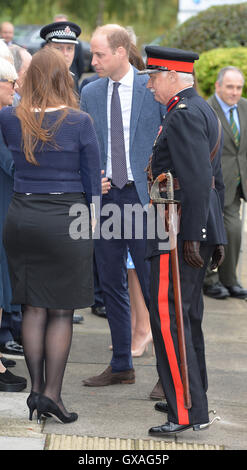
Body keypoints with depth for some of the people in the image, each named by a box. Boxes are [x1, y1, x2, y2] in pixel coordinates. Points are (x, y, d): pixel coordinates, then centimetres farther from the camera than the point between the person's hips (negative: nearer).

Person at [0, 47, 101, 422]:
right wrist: (90, 222, 10)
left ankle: (36, 389, 12)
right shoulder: (79, 122, -8)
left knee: (34, 308, 10)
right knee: (62, 312, 4)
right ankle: (52, 393, 2)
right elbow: (92, 180, -3)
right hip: (67, 220, -3)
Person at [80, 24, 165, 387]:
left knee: (153, 286, -4)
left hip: (142, 197, -5)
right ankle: (121, 366, 21)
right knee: (111, 284, 10)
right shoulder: (90, 94, 9)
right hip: (105, 196, 5)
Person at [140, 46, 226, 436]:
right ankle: (193, 397, 28)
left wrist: (190, 238, -24)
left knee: (169, 318, -10)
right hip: (200, 231, 11)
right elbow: (216, 179, 21)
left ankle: (187, 412, -11)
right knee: (188, 316, 18)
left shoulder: (183, 115, -15)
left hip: (179, 232, -11)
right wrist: (216, 236, 23)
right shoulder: (204, 111, 17)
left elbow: (197, 180, -23)